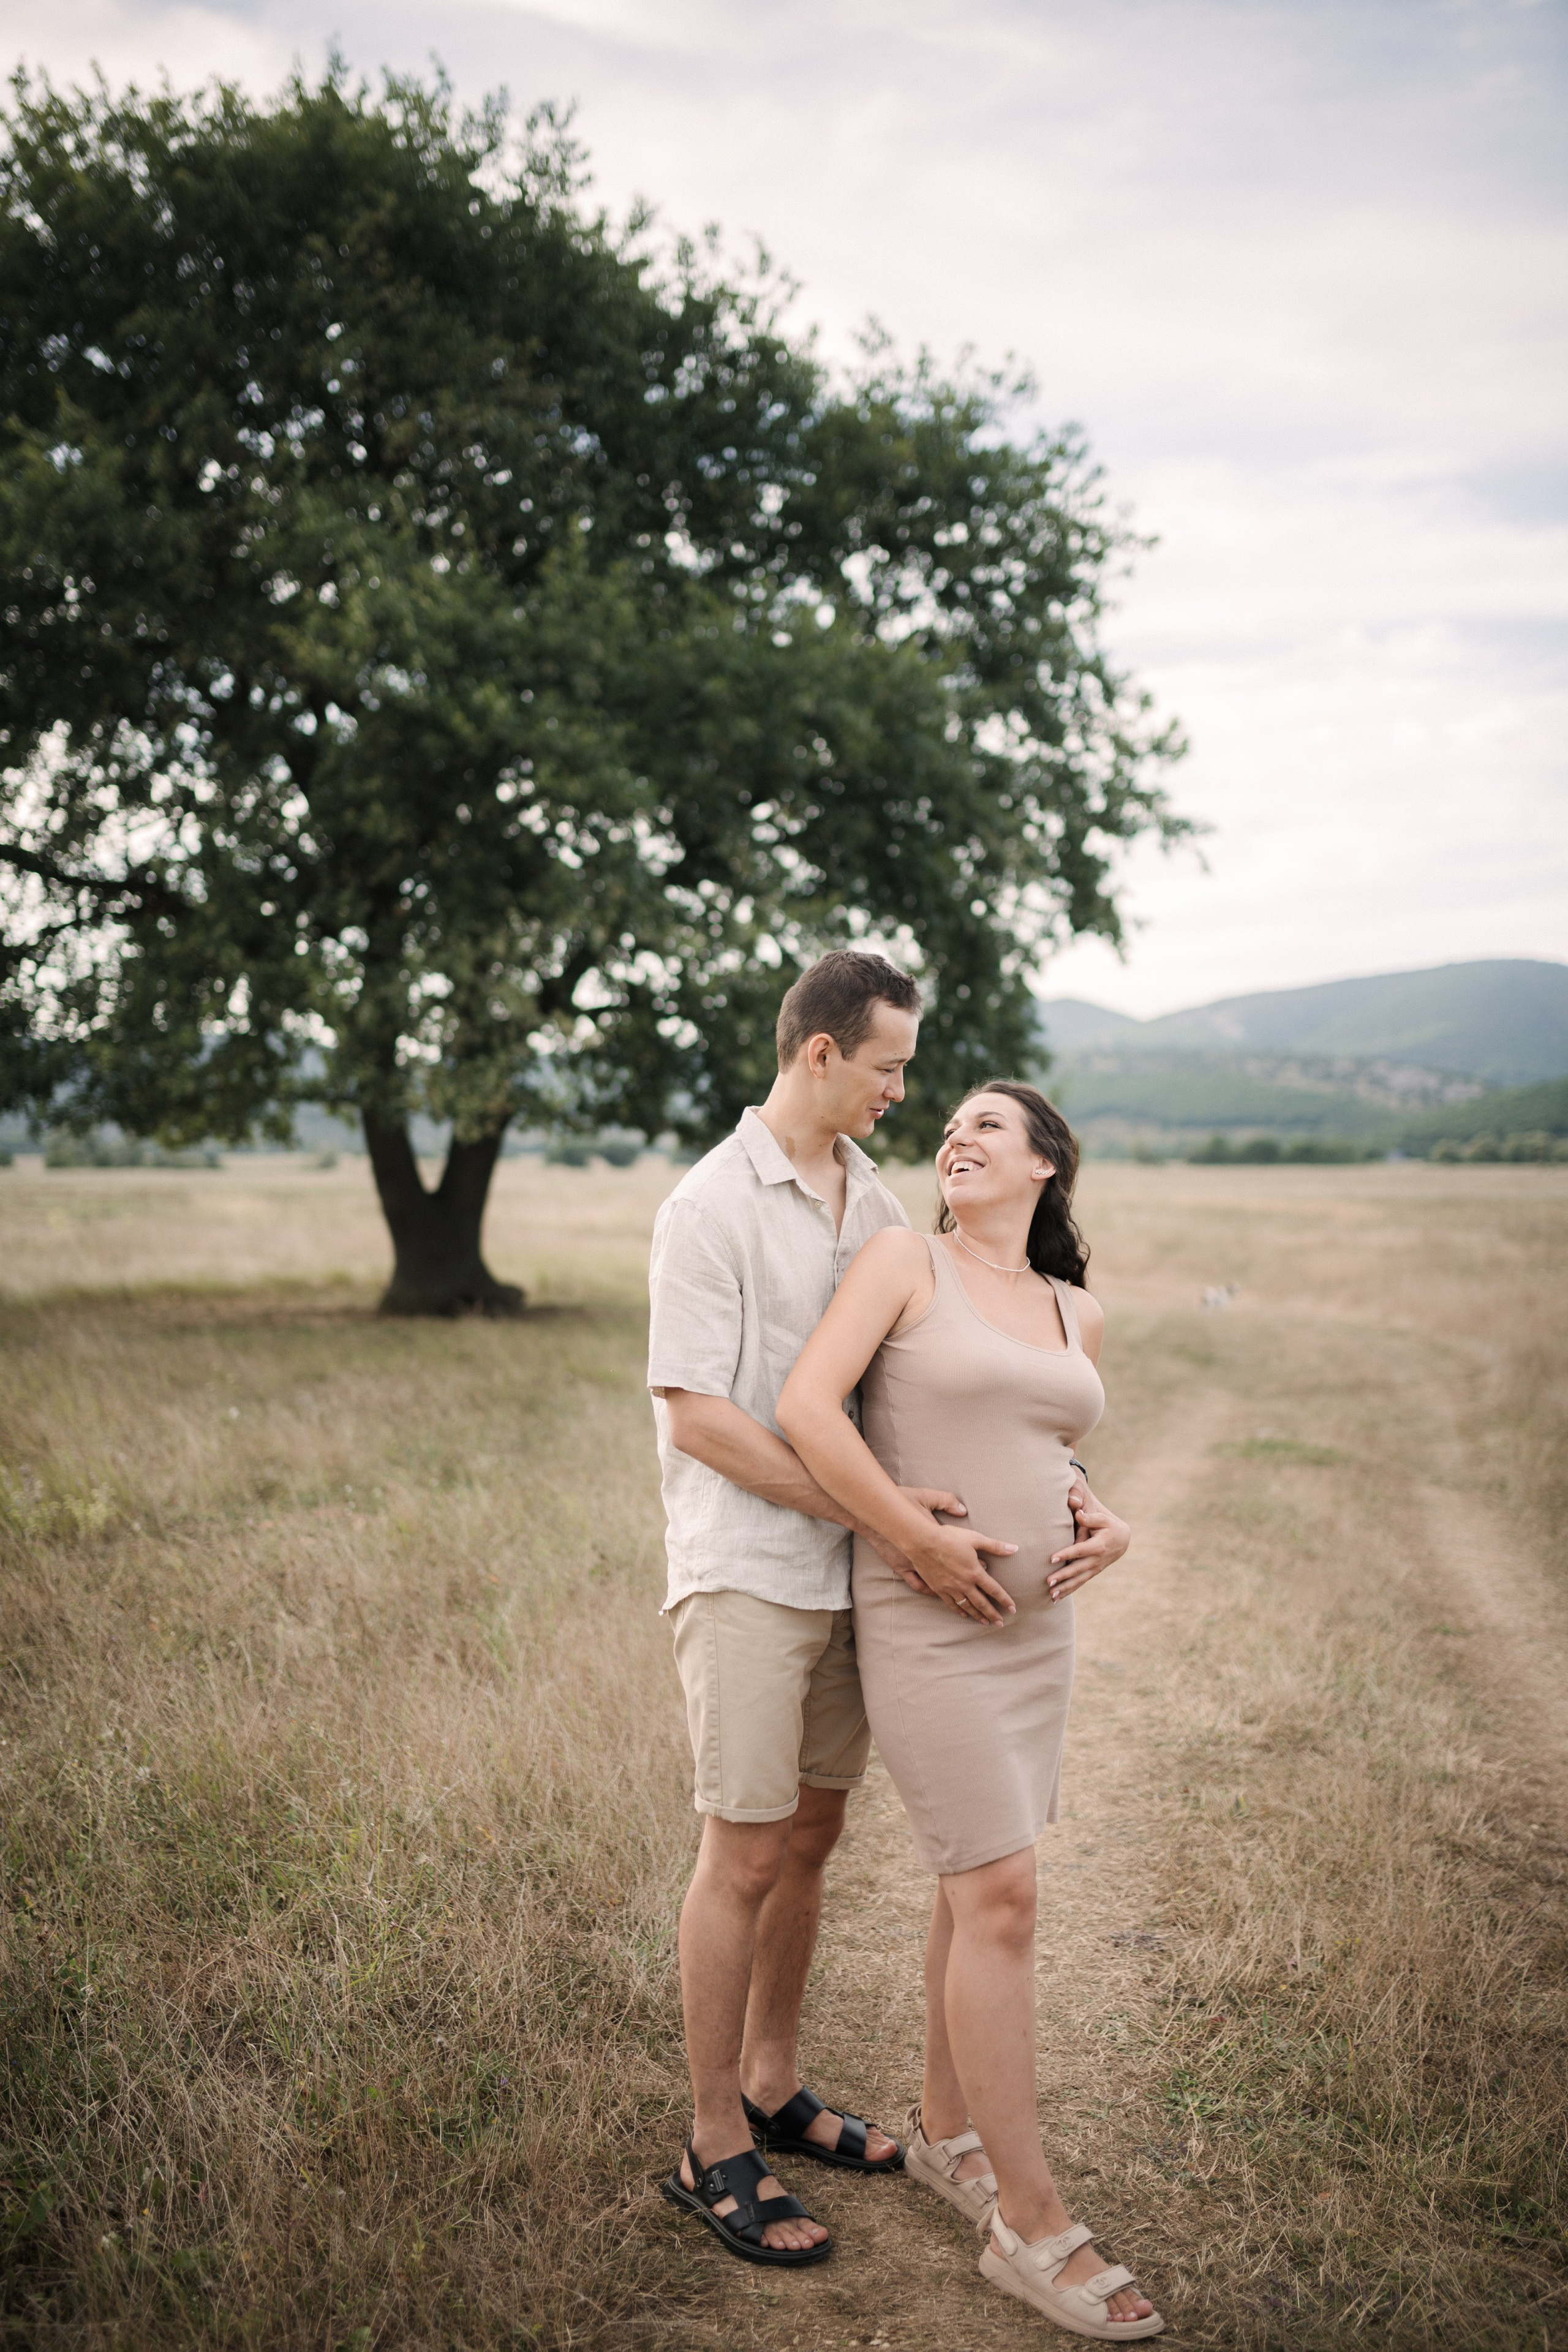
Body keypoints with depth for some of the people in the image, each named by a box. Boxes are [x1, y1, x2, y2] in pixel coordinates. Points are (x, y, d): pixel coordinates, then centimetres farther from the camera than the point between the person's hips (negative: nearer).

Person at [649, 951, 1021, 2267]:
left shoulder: (876, 1203, 9)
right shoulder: (712, 1207, -12)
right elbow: (697, 1417, -17)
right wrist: (869, 1507, -21)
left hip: (851, 1569, 7)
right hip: (748, 1572, -7)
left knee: (811, 1835, 16)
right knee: (746, 1855, 0)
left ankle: (773, 2091, 33)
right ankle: (715, 2153, 15)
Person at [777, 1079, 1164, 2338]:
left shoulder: (1079, 1319, 9)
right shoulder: (906, 1258, -8)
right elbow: (806, 1407, -17)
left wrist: (1105, 1525, 0)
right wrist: (925, 1544, -19)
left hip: (1036, 1623, 6)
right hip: (927, 1624, -6)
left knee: (978, 1885, 16)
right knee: (1003, 1898, -6)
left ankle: (946, 2132, 35)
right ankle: (1031, 2224, 6)